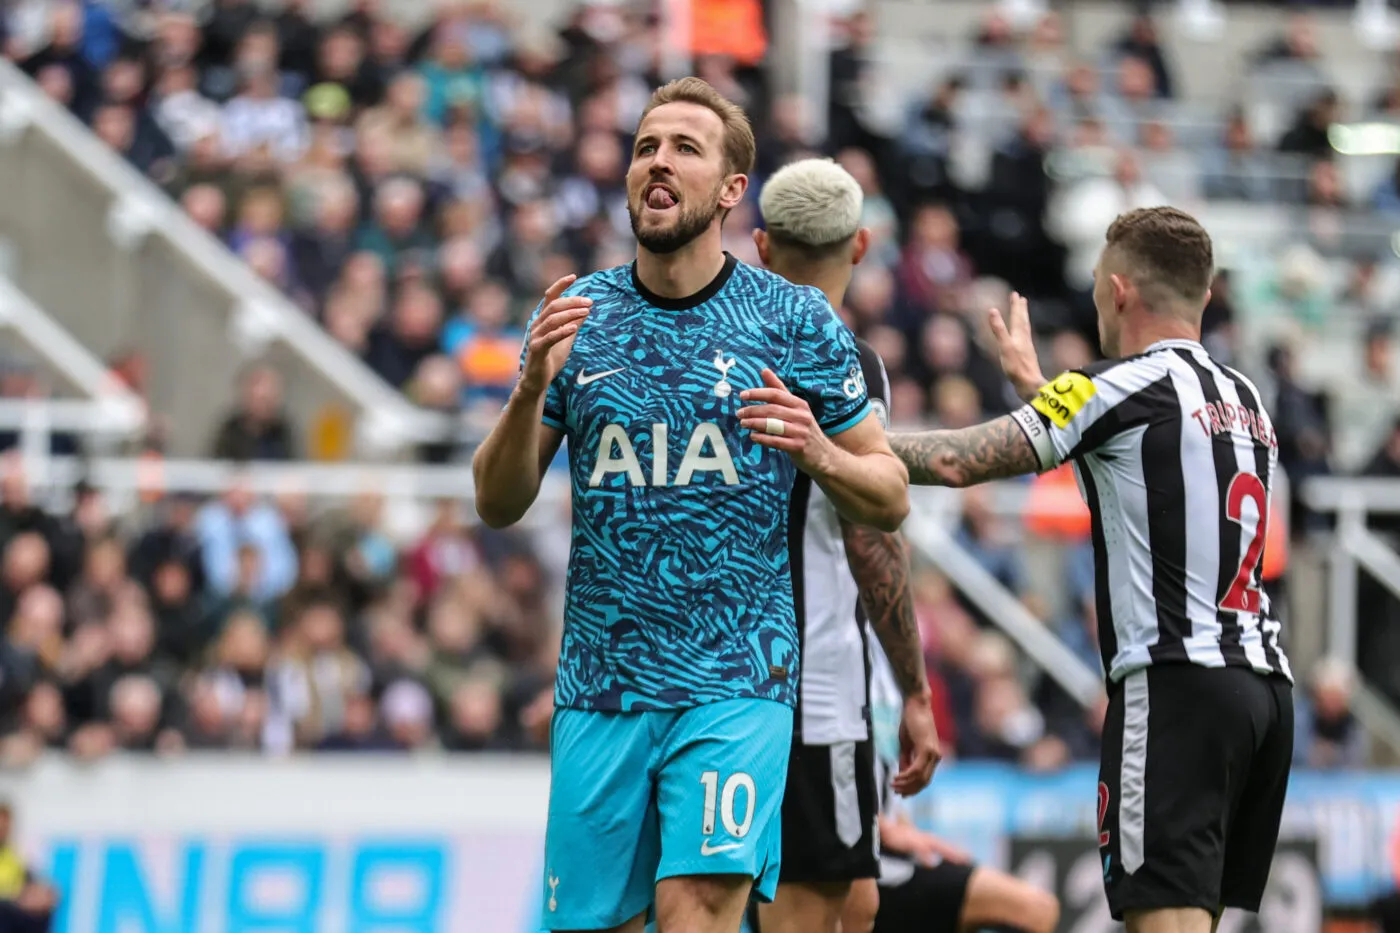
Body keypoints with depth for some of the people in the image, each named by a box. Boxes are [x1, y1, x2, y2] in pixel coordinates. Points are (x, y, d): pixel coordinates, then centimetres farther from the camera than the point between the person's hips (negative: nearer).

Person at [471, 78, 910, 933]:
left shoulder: (797, 322, 1)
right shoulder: (576, 316, 7)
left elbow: (890, 499, 6)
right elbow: (499, 504, 6)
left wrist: (817, 453, -15)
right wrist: (532, 389, -12)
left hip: (735, 685, -3)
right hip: (599, 691, 3)